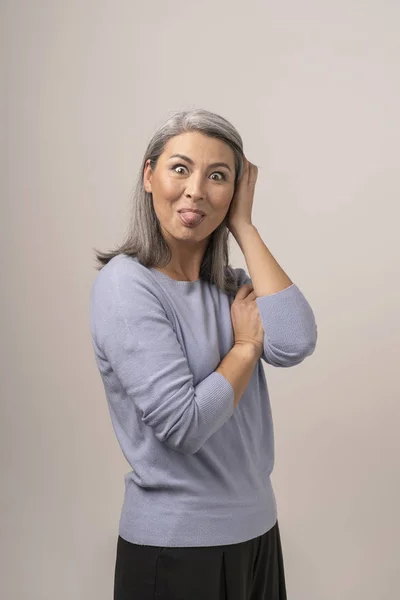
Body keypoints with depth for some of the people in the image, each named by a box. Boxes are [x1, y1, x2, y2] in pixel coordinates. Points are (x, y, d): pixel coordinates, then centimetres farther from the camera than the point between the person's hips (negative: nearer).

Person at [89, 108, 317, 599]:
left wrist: (243, 226, -10)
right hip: (175, 544, -6)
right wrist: (246, 344, -10)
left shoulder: (232, 283, 4)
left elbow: (295, 345, -16)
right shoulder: (124, 284, -17)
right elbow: (183, 424, -24)